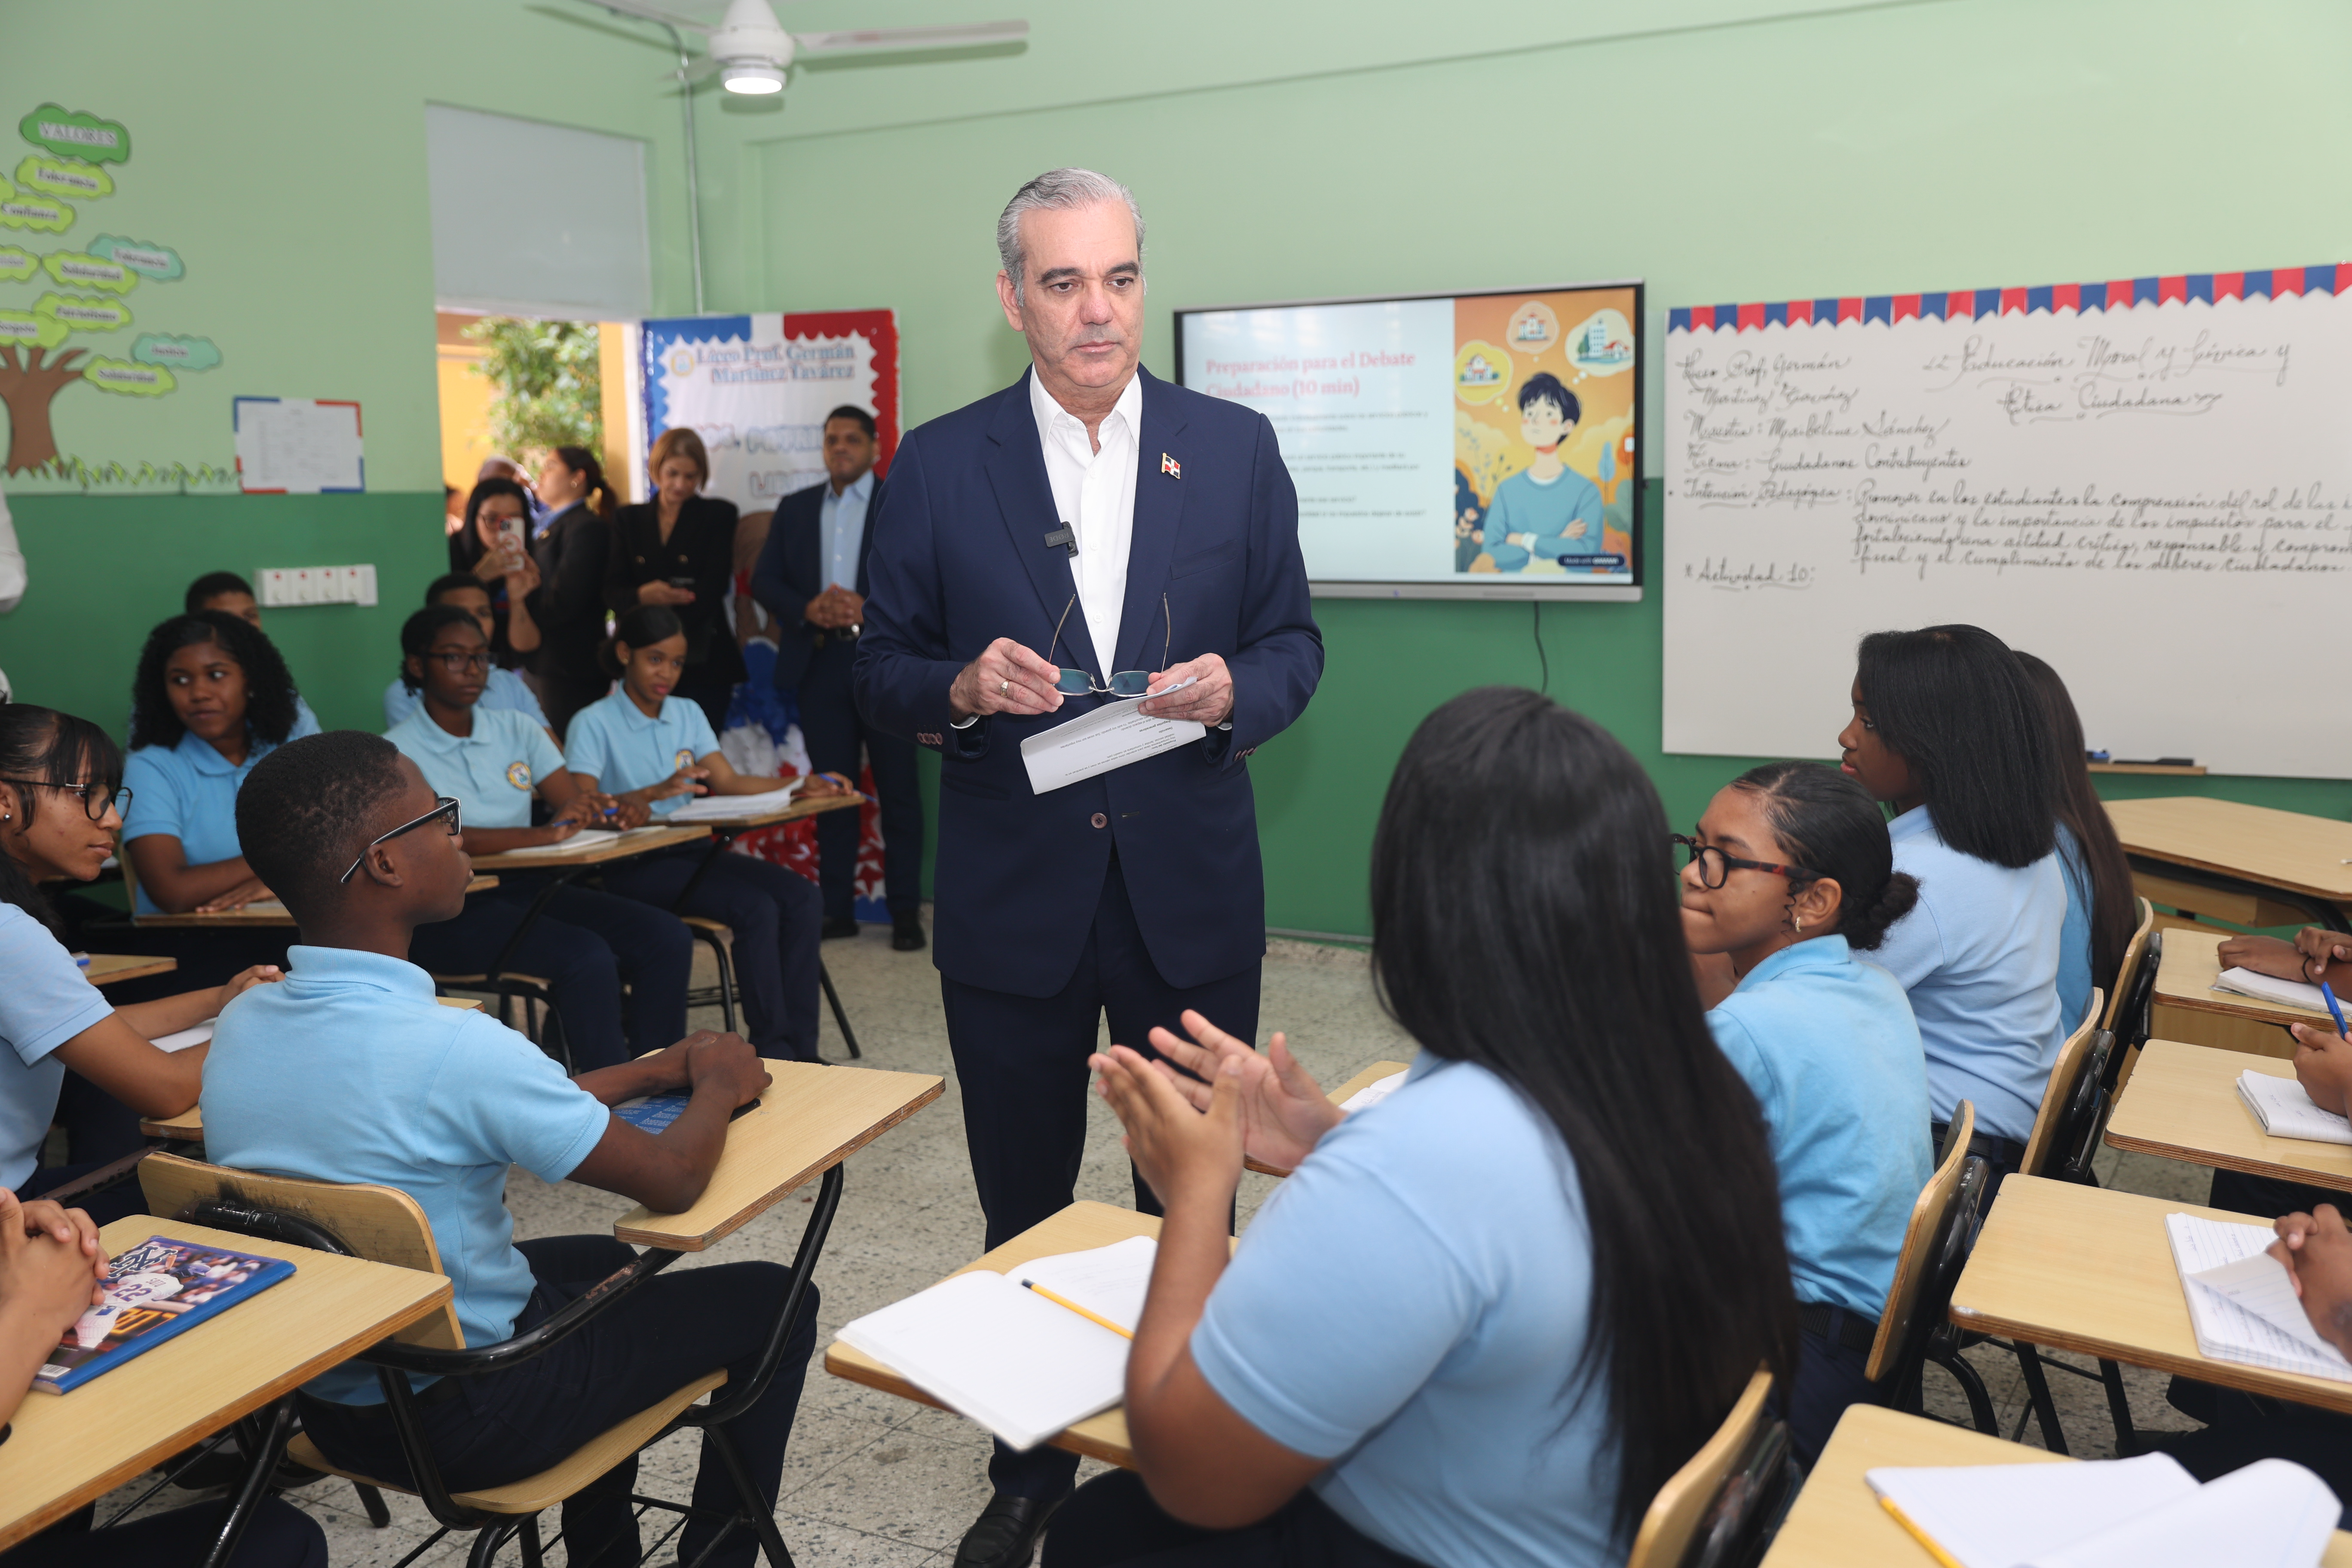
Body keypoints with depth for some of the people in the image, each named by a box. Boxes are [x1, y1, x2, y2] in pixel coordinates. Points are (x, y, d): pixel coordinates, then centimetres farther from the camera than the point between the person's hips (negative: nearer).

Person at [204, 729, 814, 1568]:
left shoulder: (240, 1027, -6)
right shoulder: (451, 1047, -31)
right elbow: (672, 1183, -20)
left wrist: (650, 1070, 7)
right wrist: (719, 1082, -1)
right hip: (465, 1421, -7)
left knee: (600, 1260, 31)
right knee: (773, 1300, 8)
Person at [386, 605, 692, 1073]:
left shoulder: (515, 729, 13)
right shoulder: (399, 751, -5)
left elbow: (573, 801, 3)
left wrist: (611, 810, -22)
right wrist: (541, 835, -32)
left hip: (529, 887, 6)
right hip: (450, 912, -6)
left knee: (667, 938, -15)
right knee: (586, 956, -31)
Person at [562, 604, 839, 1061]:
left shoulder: (687, 714, 16)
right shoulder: (594, 723, -3)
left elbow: (728, 781, 7)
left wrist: (799, 787, -9)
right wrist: (653, 793, -34)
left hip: (692, 851, 6)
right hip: (633, 866, -6)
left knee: (803, 898, -18)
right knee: (757, 909, -28)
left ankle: (800, 1049, -17)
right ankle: (771, 1049, -19)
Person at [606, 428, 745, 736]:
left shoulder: (718, 515, 5)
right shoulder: (628, 519, 12)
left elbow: (711, 591, -4)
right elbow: (612, 592, 4)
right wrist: (642, 596, -17)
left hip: (703, 662, -2)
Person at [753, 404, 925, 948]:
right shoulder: (795, 508, 15)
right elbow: (764, 580, 8)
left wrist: (868, 610, -17)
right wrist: (808, 609, -11)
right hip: (819, 663, 3)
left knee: (898, 790, 0)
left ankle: (906, 913, 5)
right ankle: (838, 910, 12)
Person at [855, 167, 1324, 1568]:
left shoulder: (1236, 447, 1)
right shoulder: (939, 466, -1)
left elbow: (1293, 640, 5)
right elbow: (883, 677, 2)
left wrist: (1234, 692, -17)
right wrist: (962, 687, -19)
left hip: (1191, 887, 1)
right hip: (1012, 892, 0)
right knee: (1026, 1206, 15)